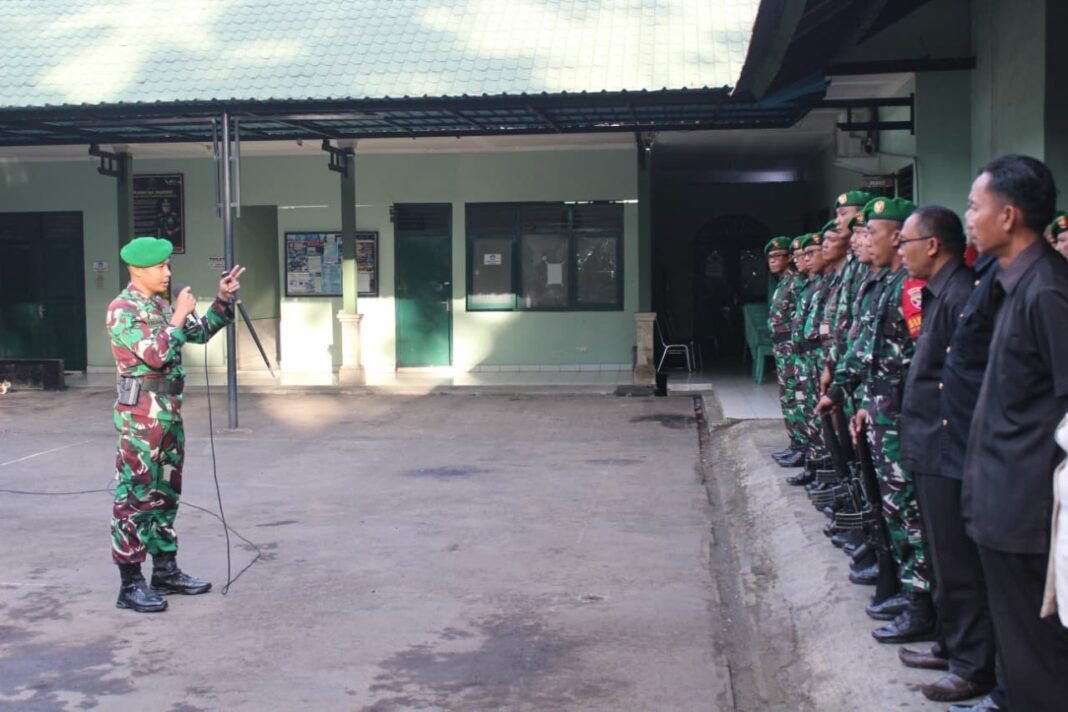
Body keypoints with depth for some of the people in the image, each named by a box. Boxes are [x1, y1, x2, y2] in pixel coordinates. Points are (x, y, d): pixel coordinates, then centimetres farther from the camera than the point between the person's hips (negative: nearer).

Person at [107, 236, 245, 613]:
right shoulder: (122, 310, -12)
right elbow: (156, 355, -23)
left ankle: (165, 570, 25)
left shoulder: (161, 307, 13)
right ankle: (130, 585, -1)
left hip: (170, 414, 9)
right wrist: (179, 316, -15)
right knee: (135, 498, -5)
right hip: (140, 418, -9)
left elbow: (201, 333, 22)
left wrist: (223, 300, 10)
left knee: (165, 494, 15)